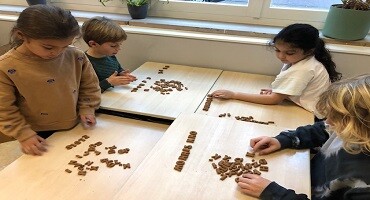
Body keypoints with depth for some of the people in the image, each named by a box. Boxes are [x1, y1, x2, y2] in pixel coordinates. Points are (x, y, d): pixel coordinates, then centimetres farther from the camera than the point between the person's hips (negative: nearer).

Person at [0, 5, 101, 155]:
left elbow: (89, 85, 1)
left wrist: (87, 109, -7)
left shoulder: (76, 56, -14)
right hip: (40, 135, -2)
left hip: (76, 127, 3)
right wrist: (24, 135, -14)